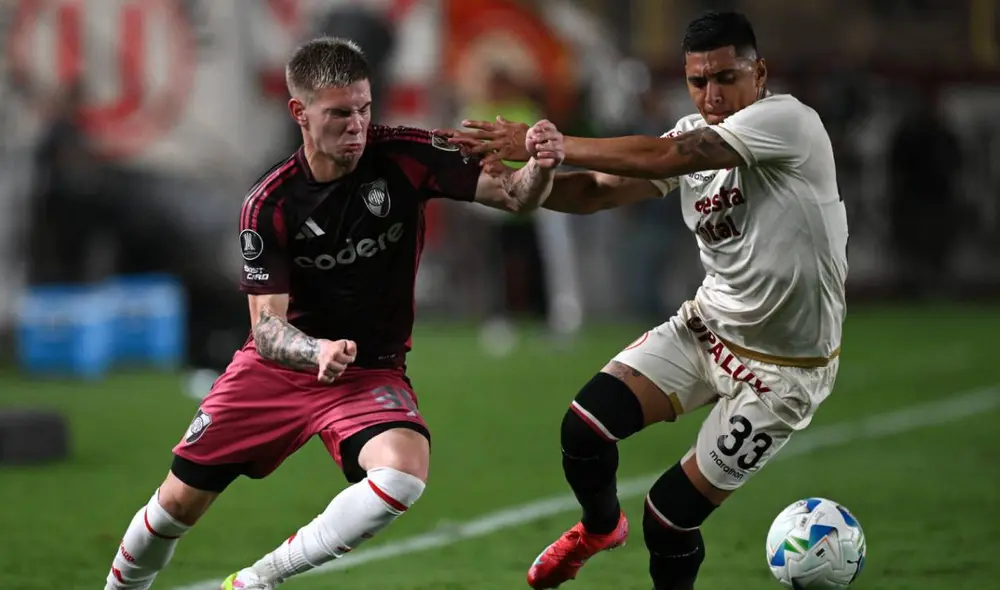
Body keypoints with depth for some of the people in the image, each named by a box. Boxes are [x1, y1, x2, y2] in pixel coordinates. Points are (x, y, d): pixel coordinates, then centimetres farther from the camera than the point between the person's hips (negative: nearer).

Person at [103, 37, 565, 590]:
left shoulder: (403, 156, -14)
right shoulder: (269, 205, -15)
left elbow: (514, 196, -16)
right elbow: (266, 329, -18)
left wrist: (539, 167, -40)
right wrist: (318, 351, -41)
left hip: (371, 373, 0)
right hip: (279, 368, 0)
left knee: (404, 472, -32)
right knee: (178, 502, 3)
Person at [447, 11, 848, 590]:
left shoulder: (789, 121, -23)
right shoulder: (693, 136, 0)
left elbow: (661, 157, -31)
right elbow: (596, 191, -1)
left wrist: (547, 144, -28)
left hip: (781, 368, -6)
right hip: (707, 326, 6)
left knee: (671, 516, -7)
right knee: (585, 427, -9)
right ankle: (601, 526, 23)